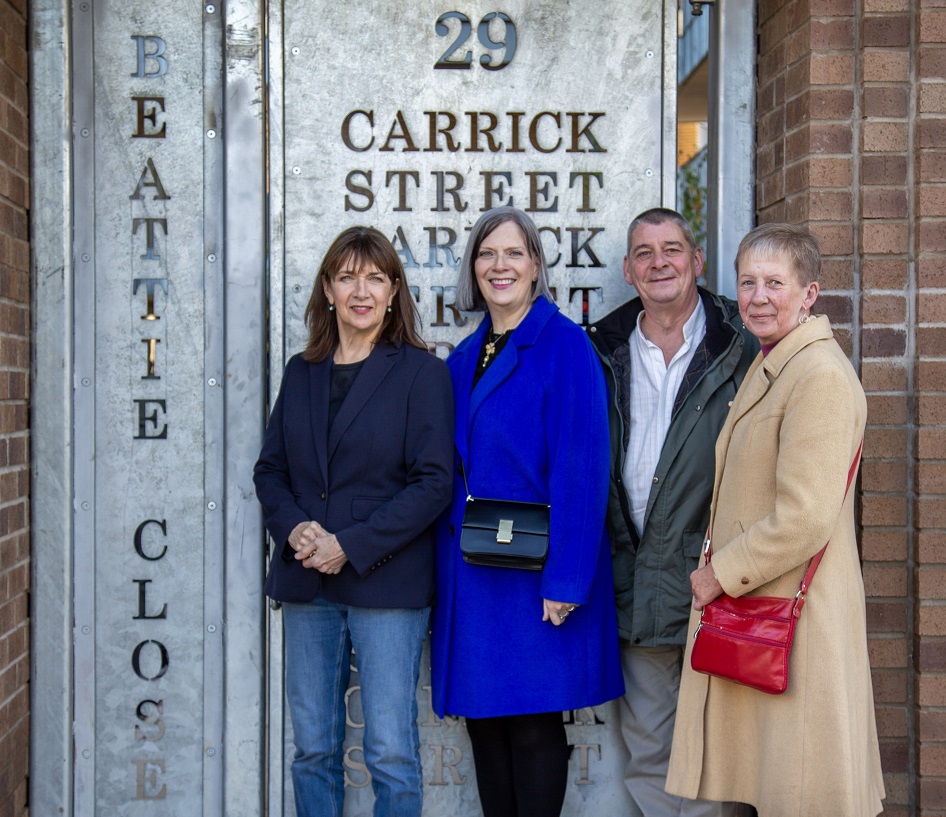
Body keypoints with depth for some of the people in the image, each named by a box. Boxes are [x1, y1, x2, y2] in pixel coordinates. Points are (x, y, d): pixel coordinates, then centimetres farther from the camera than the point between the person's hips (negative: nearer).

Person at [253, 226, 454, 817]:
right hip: (307, 587, 5)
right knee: (313, 748, 11)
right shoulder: (302, 373, 12)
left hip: (386, 584, -4)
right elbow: (270, 469, 13)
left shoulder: (422, 372, -3)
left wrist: (351, 545, -15)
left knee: (391, 752, 0)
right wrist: (294, 528, -8)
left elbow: (433, 481, -9)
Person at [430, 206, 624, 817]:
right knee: (484, 719, 11)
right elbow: (448, 468, 15)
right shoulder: (465, 358, 13)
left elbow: (581, 470, -14)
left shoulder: (564, 345, -8)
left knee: (534, 724, 1)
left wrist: (565, 579, -19)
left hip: (532, 571, -6)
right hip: (469, 572, 6)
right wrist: (447, 559, 6)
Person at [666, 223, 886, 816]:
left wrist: (721, 574, -13)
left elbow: (804, 520, -24)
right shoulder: (769, 367, 14)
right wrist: (721, 571, 11)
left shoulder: (821, 375, -18)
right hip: (749, 607, 10)